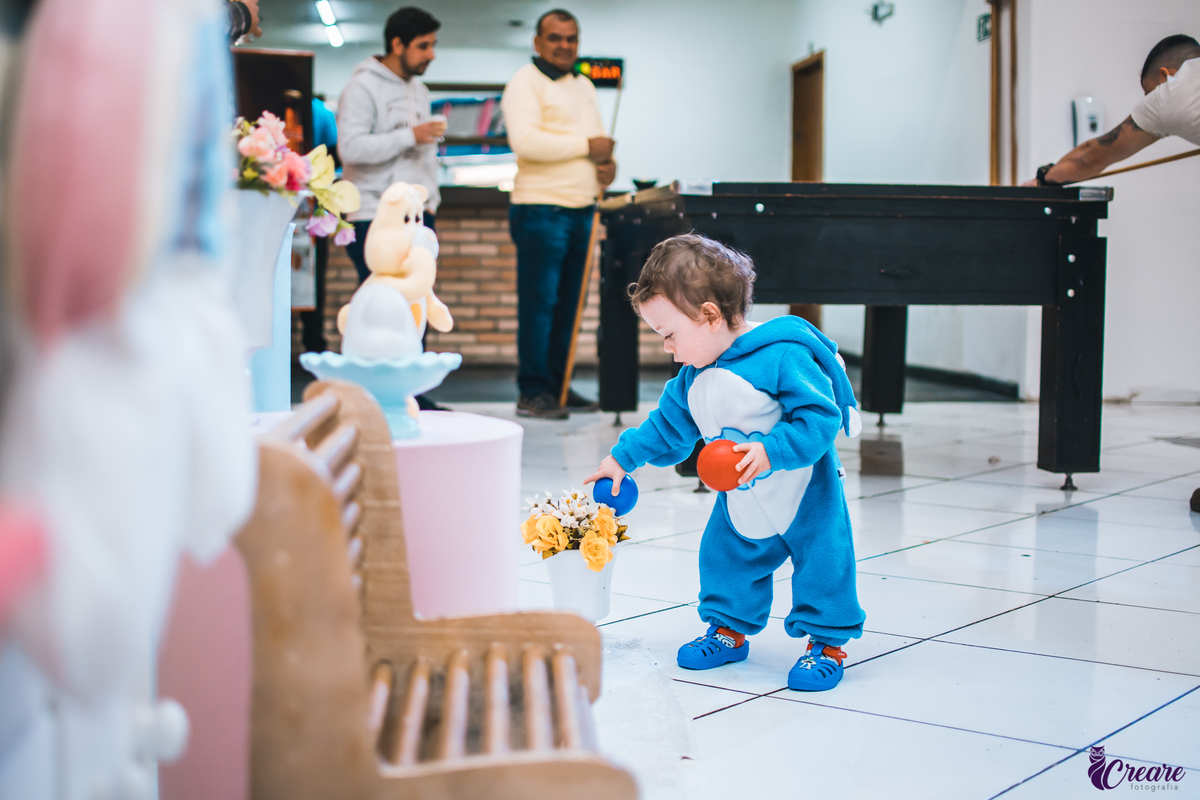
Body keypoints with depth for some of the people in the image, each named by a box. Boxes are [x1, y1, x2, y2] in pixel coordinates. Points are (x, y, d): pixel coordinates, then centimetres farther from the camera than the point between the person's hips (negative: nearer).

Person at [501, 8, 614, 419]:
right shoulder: (525, 82, -5)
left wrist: (607, 163, 3)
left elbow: (598, 138, 28)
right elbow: (525, 140, -19)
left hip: (581, 211, 8)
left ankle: (558, 386, 17)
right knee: (539, 303, -6)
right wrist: (587, 146, -15)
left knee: (568, 304, 10)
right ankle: (533, 392, -3)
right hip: (541, 210, -8)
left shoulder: (584, 86, 21)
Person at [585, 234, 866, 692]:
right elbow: (667, 426, 14)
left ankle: (827, 642, 12)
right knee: (725, 557, 13)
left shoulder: (783, 357, -27)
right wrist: (624, 457, 15)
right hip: (741, 500, 7)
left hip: (805, 492, -7)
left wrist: (770, 451, -38)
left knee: (821, 560, -3)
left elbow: (820, 416, -30)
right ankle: (729, 629, 32)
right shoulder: (694, 378, -1)